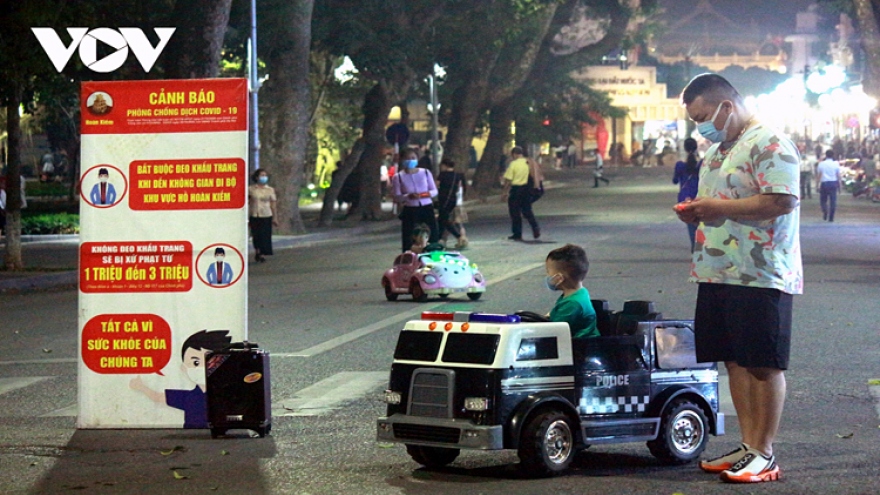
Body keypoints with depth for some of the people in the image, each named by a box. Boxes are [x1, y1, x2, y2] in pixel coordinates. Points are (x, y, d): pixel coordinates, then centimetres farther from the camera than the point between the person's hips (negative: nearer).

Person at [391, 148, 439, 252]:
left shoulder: (425, 172, 6)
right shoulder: (398, 177, 0)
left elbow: (434, 191, 10)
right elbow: (396, 197, -3)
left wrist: (427, 194, -14)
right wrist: (408, 196, -22)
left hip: (427, 209, 2)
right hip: (409, 211, -2)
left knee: (433, 238, 1)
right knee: (408, 243, -4)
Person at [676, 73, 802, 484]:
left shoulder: (768, 144, -12)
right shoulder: (718, 150, 19)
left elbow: (782, 201, -23)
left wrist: (718, 207, -20)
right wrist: (695, 212, 9)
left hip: (760, 277, -9)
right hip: (719, 275, 9)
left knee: (763, 366, -4)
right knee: (735, 362, 10)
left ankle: (764, 455, 0)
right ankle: (748, 446, 17)